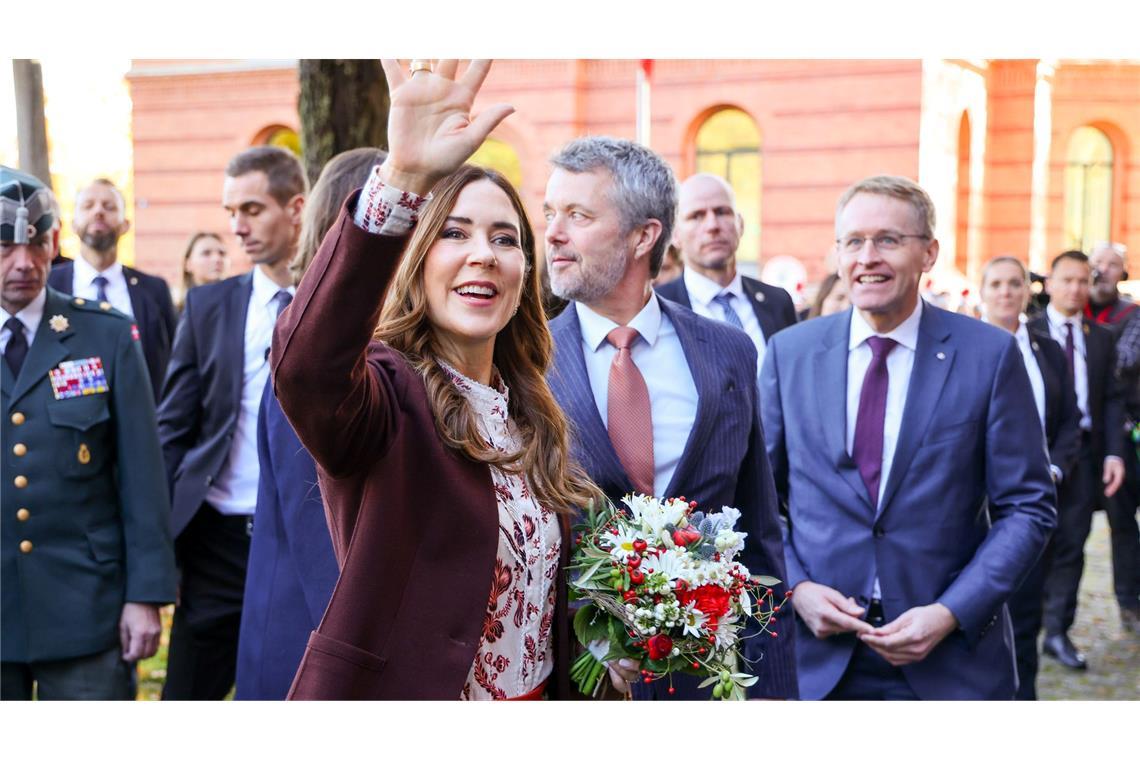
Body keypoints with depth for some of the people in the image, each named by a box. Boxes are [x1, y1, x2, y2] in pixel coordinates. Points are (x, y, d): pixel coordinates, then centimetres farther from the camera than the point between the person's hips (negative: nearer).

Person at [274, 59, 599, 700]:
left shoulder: (532, 412, 3)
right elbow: (306, 366, -40)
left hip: (542, 693, 6)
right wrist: (401, 181, -50)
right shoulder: (388, 394, -17)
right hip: (400, 692, -6)